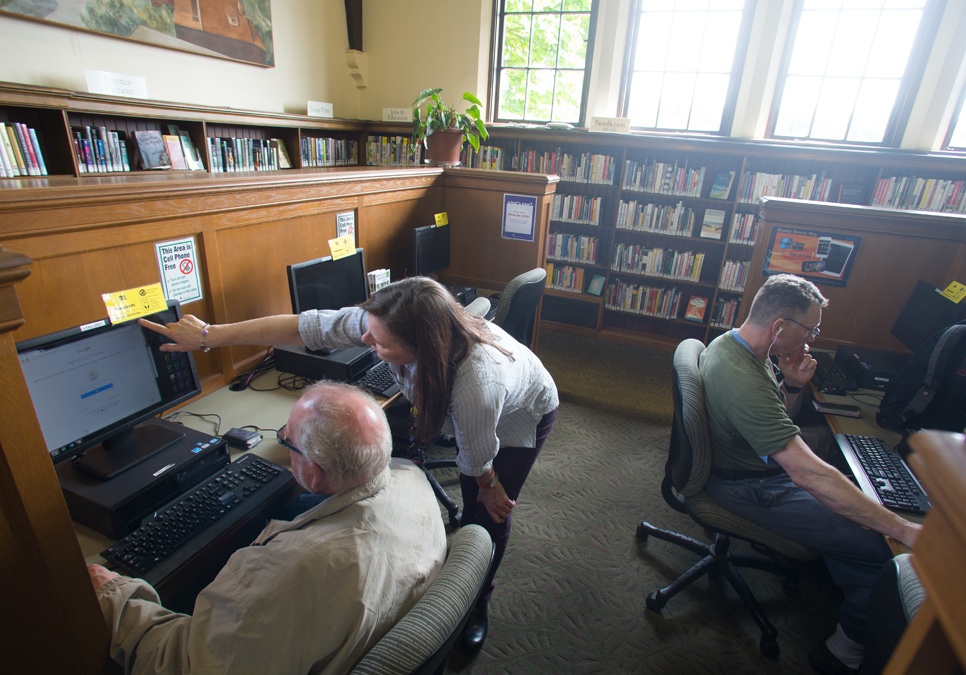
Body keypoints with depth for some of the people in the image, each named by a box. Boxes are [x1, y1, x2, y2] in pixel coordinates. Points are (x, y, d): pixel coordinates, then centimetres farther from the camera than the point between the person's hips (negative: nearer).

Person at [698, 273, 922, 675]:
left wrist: (793, 386, -8)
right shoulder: (743, 382, -35)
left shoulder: (734, 341, -2)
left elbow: (773, 419, 11)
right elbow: (807, 474, -36)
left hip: (754, 461, 10)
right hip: (747, 487, -10)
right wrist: (902, 529, -30)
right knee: (876, 547, -7)